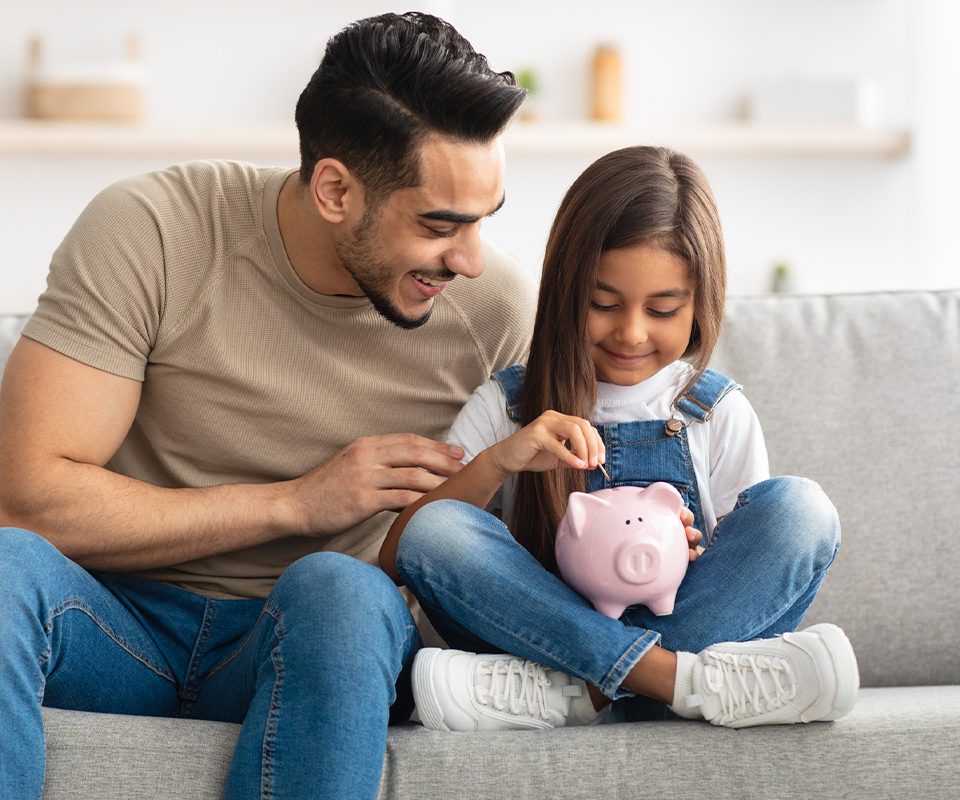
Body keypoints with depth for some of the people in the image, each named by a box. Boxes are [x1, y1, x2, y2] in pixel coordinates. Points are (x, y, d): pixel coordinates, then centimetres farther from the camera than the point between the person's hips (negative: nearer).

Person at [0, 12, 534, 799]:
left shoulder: (497, 305, -4)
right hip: (127, 628, -1)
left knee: (338, 589, -36)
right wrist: (295, 503, -18)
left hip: (320, 644, 1)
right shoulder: (150, 233, -12)